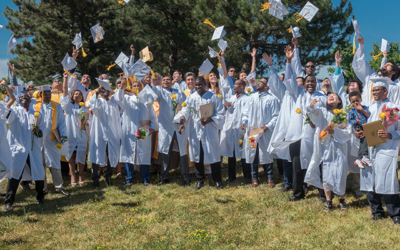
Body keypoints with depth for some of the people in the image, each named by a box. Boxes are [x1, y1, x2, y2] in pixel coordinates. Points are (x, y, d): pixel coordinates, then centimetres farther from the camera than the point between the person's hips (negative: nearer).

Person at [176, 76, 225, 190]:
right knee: (197, 155, 7)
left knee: (213, 154, 2)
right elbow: (185, 112, -1)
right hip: (195, 131, 3)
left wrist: (210, 119, -18)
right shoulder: (191, 98, 5)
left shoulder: (213, 97, -1)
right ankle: (200, 180, 21)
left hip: (210, 131, -2)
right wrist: (182, 122, -20)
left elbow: (220, 113, -2)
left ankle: (217, 180, 16)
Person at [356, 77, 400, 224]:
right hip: (372, 149, 6)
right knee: (370, 182, 7)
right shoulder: (372, 107, 14)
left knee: (386, 183, -6)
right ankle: (377, 211, 22)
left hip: (387, 150, -6)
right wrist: (362, 133, 3)